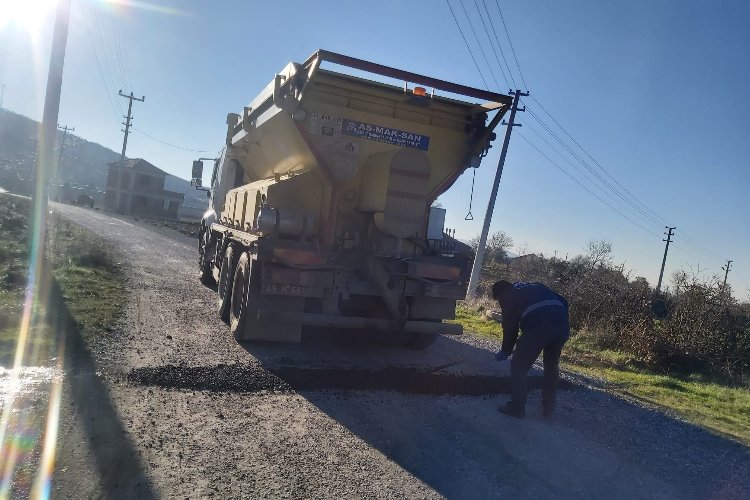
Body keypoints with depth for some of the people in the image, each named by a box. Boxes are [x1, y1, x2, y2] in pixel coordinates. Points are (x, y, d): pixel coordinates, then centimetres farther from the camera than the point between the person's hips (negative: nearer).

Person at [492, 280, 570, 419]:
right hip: (562, 327, 6)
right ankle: (548, 409, 31)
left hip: (538, 327, -6)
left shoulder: (508, 296, 19)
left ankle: (517, 408, 13)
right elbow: (563, 302, 25)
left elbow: (510, 326, 14)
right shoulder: (536, 287, 35)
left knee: (519, 366, 10)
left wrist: (505, 351, 25)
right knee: (551, 367, 24)